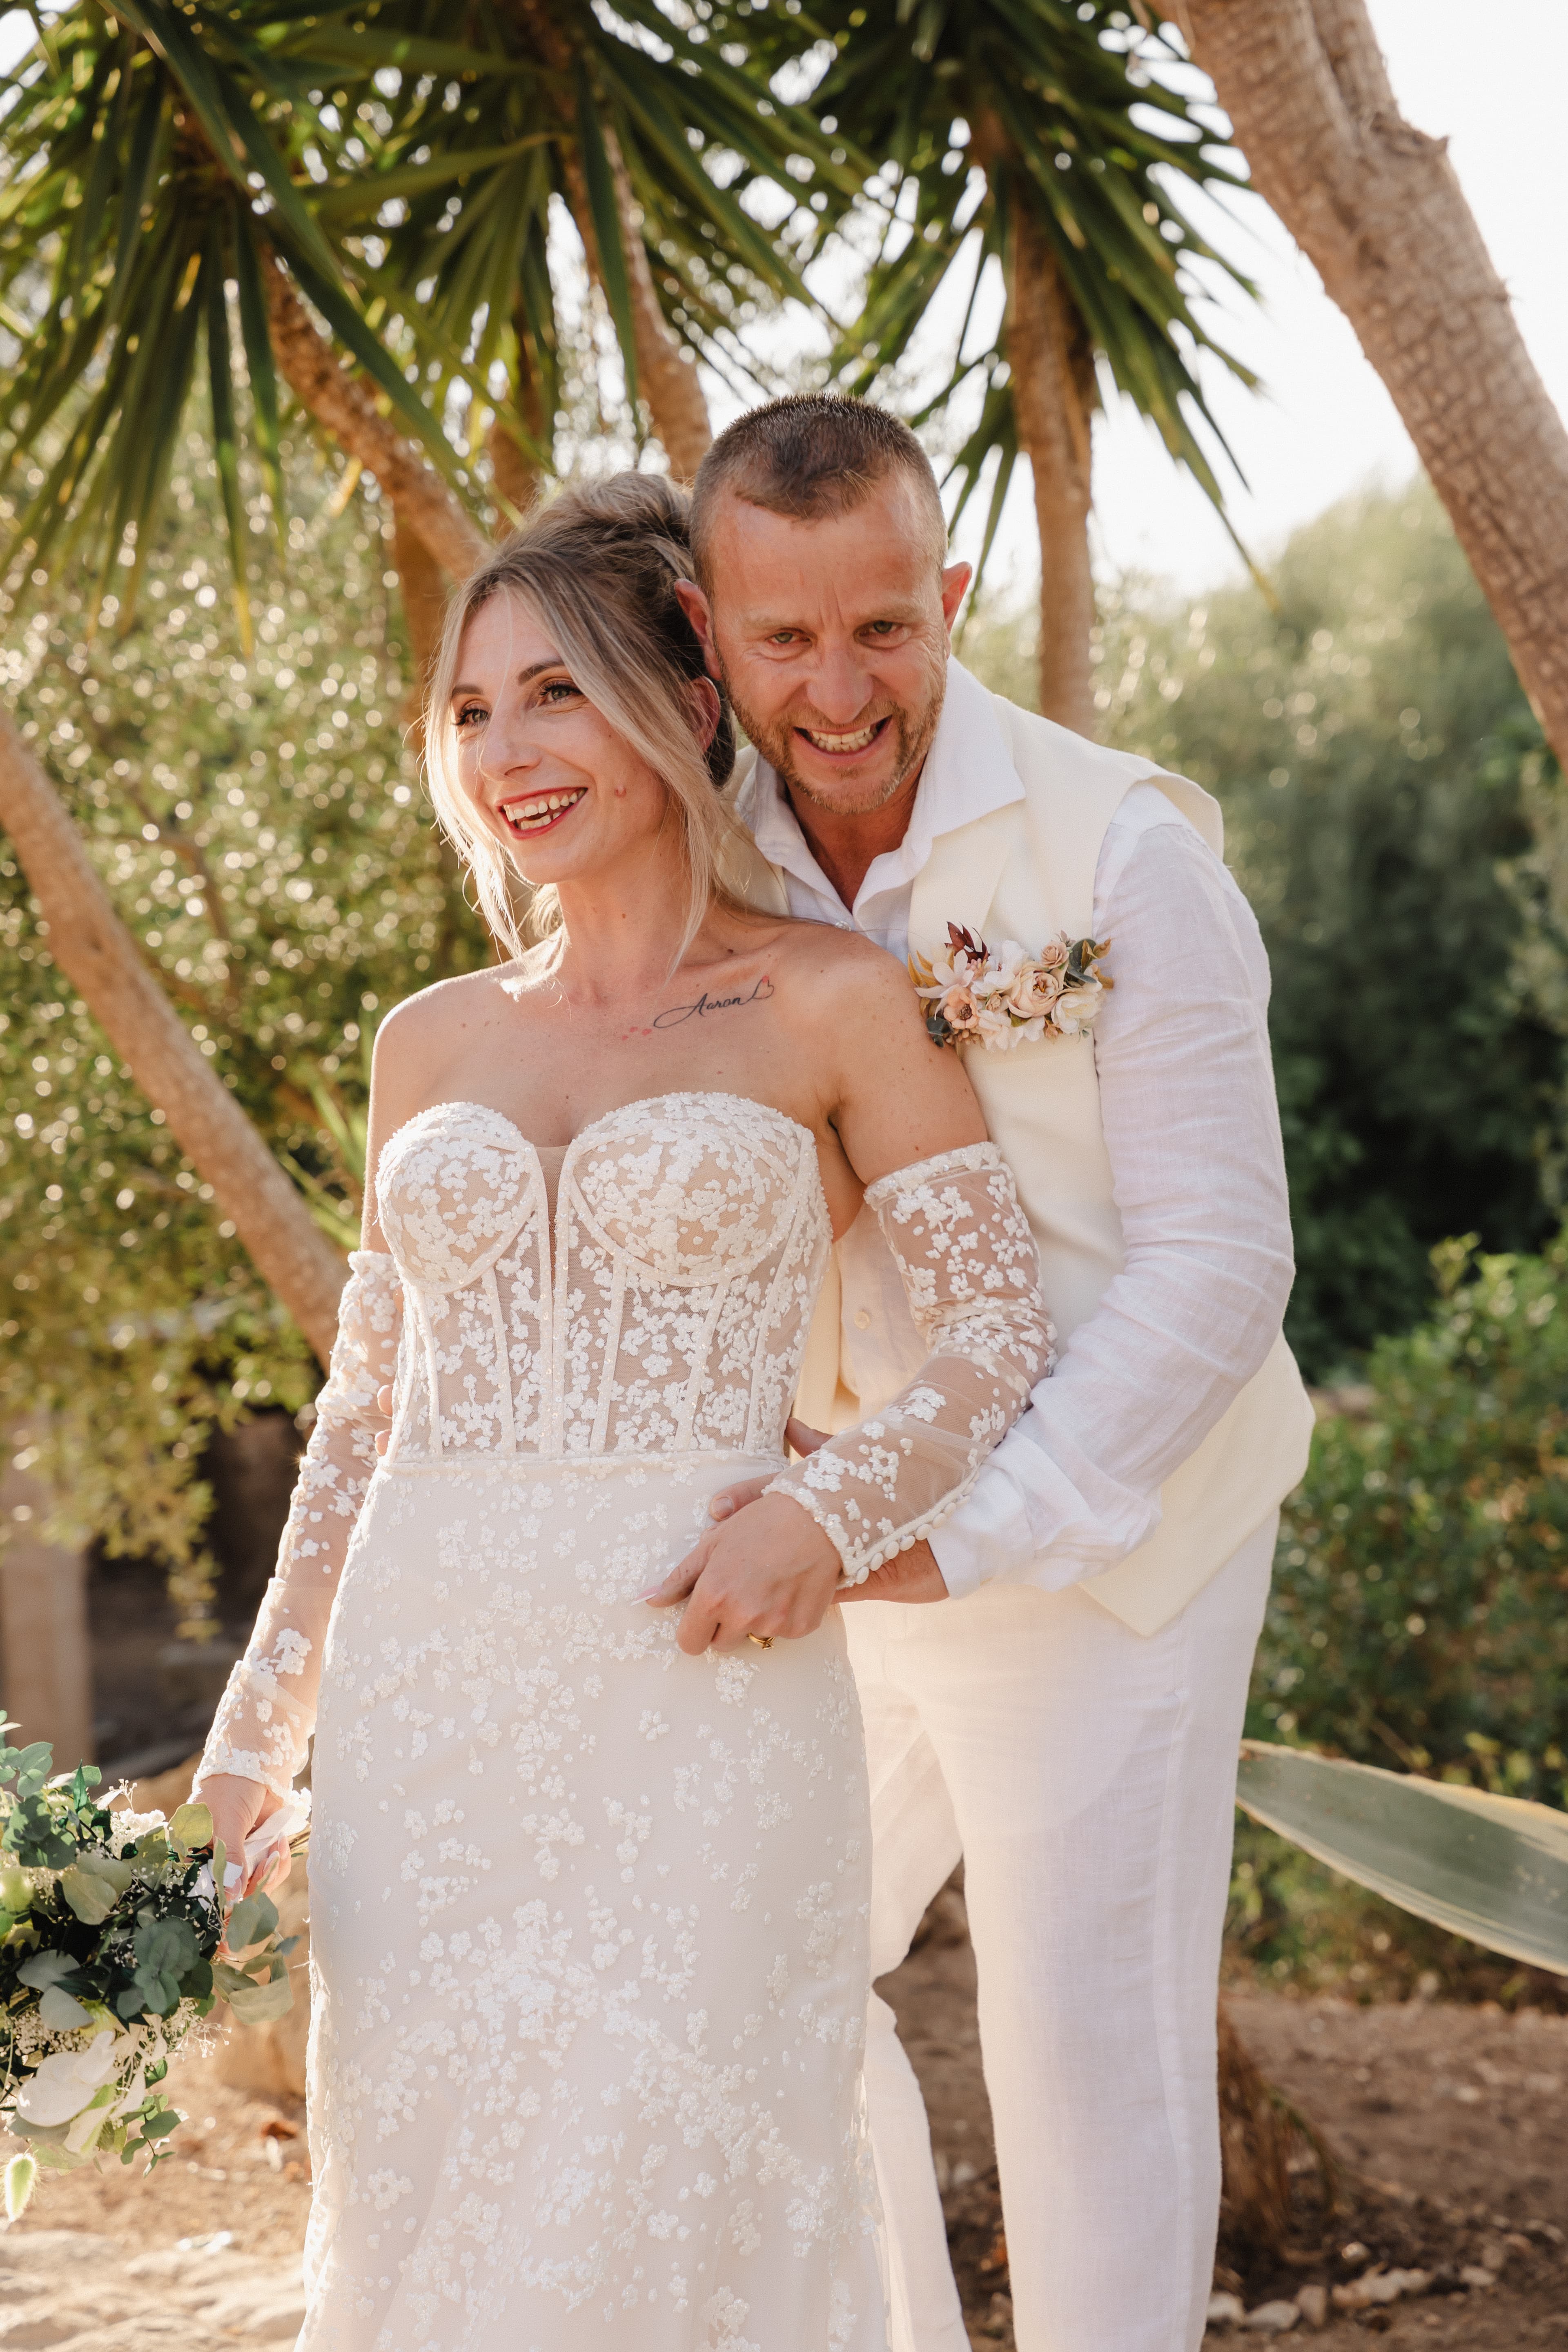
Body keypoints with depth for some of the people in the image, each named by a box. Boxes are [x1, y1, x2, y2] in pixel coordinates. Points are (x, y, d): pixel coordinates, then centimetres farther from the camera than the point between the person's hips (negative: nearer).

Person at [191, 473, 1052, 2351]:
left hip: (696, 1698, -4)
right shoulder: (433, 1043, 13)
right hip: (424, 1704, 4)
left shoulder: (832, 1009, 1)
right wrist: (255, 1731, 14)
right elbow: (365, 1406, 17)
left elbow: (1007, 1327, 0)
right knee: (422, 2190, 6)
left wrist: (836, 1508, -17)